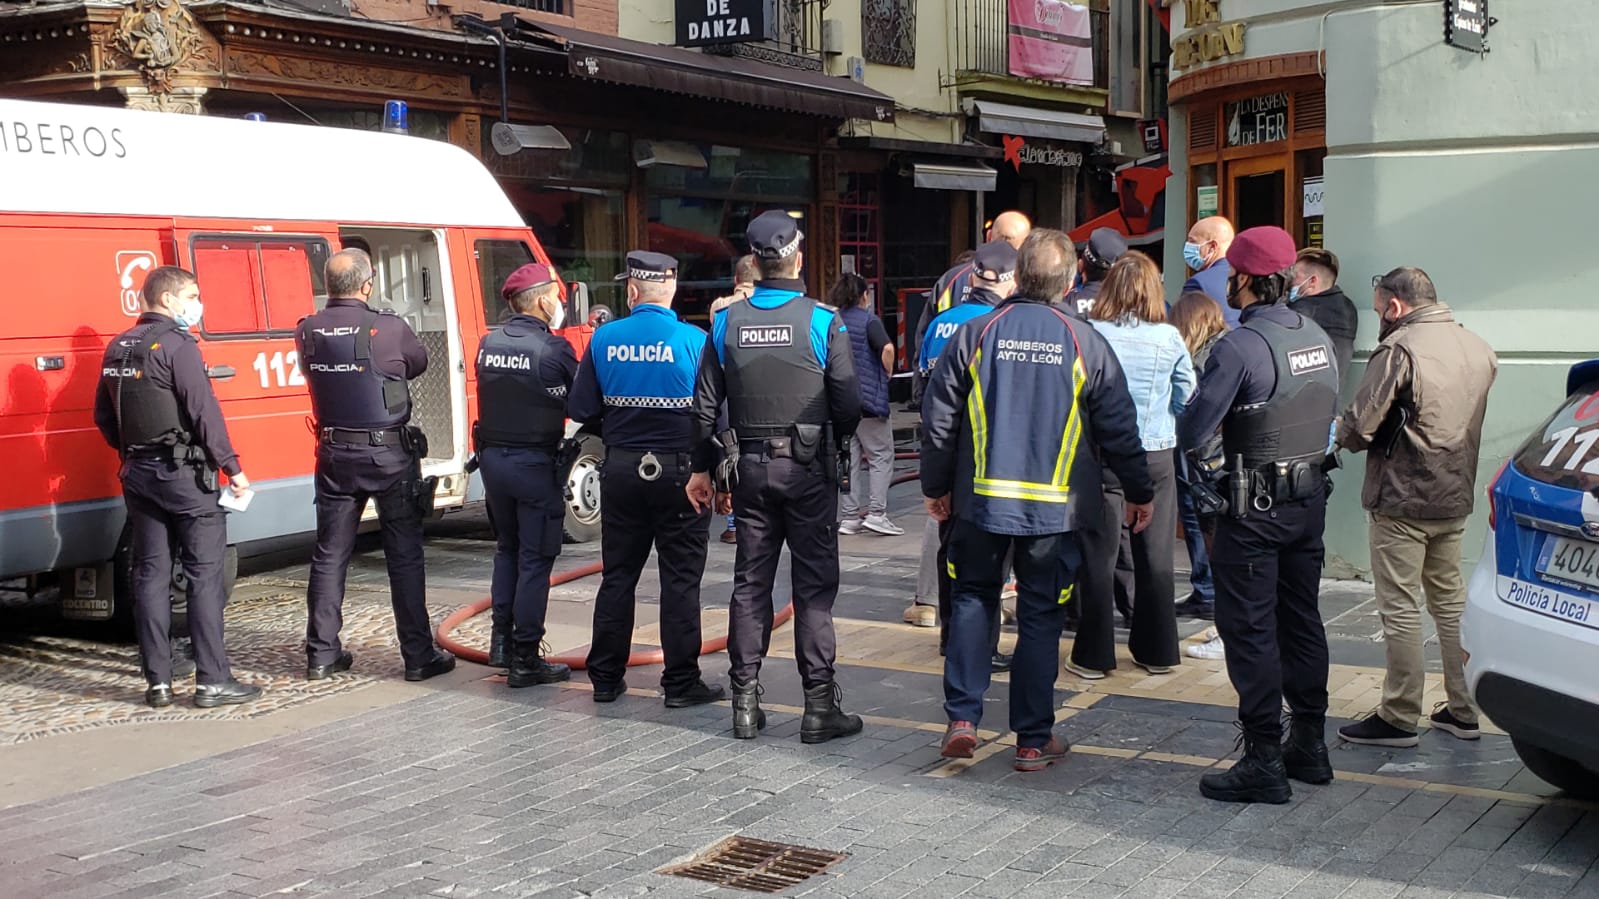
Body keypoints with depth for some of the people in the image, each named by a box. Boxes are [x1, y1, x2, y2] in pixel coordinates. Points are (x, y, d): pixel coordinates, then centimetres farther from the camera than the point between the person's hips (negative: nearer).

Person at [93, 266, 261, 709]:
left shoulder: (118, 349, 12)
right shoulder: (177, 345, -12)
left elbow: (104, 415, 17)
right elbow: (204, 411, -17)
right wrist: (232, 467, -13)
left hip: (138, 474, 8)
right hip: (183, 473, -7)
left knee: (150, 573, 10)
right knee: (205, 573, -2)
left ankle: (157, 682, 12)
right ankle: (212, 680, -3)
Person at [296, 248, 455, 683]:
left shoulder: (308, 333, -3)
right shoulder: (390, 329, -13)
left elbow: (315, 373, 10)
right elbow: (419, 363, 4)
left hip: (335, 455, 4)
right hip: (390, 455, -4)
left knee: (329, 554, 11)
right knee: (404, 556, 3)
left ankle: (322, 654, 16)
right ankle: (419, 656, 6)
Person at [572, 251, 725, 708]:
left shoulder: (604, 340, -3)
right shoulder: (694, 341, -10)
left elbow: (582, 410, 1)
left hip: (622, 470, 3)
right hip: (679, 472, -3)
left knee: (618, 575, 12)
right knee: (680, 580, 3)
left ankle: (606, 678, 19)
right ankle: (681, 682, 7)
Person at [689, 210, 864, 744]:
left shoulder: (727, 323, 1)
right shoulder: (822, 321, -9)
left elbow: (705, 404, 4)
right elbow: (848, 400, -7)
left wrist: (700, 467, 14)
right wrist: (836, 443, 13)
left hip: (751, 466, 3)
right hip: (808, 467, -3)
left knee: (751, 582, 10)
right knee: (814, 585, 2)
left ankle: (745, 702, 13)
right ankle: (819, 706, 2)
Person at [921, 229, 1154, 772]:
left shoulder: (975, 334, -3)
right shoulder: (1086, 344, -5)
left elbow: (938, 419, 1)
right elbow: (1120, 428, 1)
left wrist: (936, 485, 14)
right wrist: (1139, 492, 15)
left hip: (981, 500, 1)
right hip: (1056, 506, -1)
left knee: (973, 600, 16)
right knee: (1040, 616, 7)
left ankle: (962, 718, 8)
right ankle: (1034, 740, 13)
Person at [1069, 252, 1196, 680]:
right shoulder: (1169, 338, -5)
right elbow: (1187, 398, 5)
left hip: (1101, 454, -2)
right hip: (1156, 455, 2)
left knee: (1097, 555, 6)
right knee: (1155, 556, 13)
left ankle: (1094, 654, 9)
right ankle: (1157, 651, 21)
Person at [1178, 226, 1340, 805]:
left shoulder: (1239, 347, -18)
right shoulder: (1318, 338, 5)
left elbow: (1192, 433, -17)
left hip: (1255, 507, -8)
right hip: (1311, 498, 8)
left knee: (1250, 627, -1)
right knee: (1301, 620, 16)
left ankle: (1264, 759, 1)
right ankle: (1309, 744, 26)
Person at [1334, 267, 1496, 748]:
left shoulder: (1400, 349, -17)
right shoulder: (1479, 348, 8)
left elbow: (1358, 428, -18)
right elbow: (1469, 420, 16)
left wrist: (1338, 434, 2)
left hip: (1403, 498, -8)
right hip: (1456, 495, 8)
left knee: (1400, 608, -1)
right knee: (1450, 600, 17)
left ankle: (1399, 717, 5)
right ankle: (1463, 709, 22)